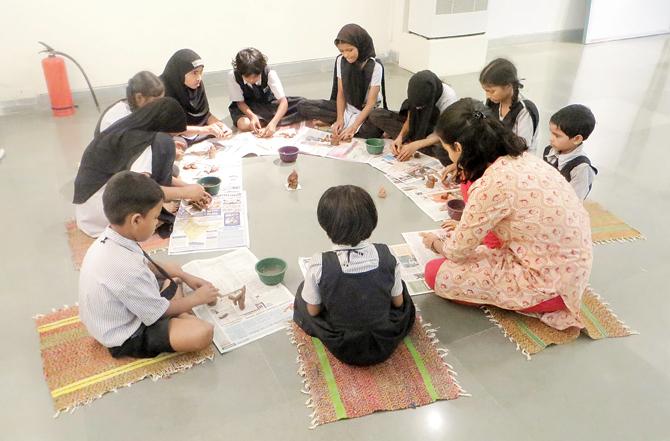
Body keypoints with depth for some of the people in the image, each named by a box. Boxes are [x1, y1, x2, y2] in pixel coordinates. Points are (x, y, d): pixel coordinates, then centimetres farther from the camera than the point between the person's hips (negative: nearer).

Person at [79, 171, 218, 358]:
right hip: (126, 337, -9)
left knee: (173, 271, 22)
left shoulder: (110, 238, -11)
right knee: (203, 332, -26)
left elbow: (147, 265, 10)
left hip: (125, 313, 9)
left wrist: (186, 277, 6)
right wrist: (198, 298, -6)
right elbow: (160, 312, -22)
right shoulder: (125, 268, -37)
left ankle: (177, 318, 7)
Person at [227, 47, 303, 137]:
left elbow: (283, 101, -31)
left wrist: (273, 123, -48)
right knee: (243, 124, -38)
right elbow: (240, 102, -15)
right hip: (248, 107, -1)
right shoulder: (233, 76, -26)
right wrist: (252, 116, -36)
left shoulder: (269, 73, -28)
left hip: (268, 102, 1)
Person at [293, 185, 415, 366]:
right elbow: (398, 302, -6)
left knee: (302, 290, 21)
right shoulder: (386, 256, -21)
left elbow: (313, 311, -11)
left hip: (342, 349, -2)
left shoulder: (318, 265, -27)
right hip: (386, 345, 2)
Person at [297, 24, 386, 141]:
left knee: (371, 130, -42)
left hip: (367, 111, -4)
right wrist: (340, 119, -18)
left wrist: (353, 127, -30)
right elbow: (341, 93, -2)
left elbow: (371, 103, -20)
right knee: (303, 106, -10)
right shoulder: (340, 60, -6)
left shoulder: (375, 67, -19)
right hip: (346, 108, 5)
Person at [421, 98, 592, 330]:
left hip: (552, 283, -9)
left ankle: (540, 302, 3)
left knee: (436, 273, -6)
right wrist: (466, 225, 23)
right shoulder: (520, 157, -2)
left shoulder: (493, 184, -27)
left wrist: (436, 243, 9)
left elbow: (458, 251, -12)